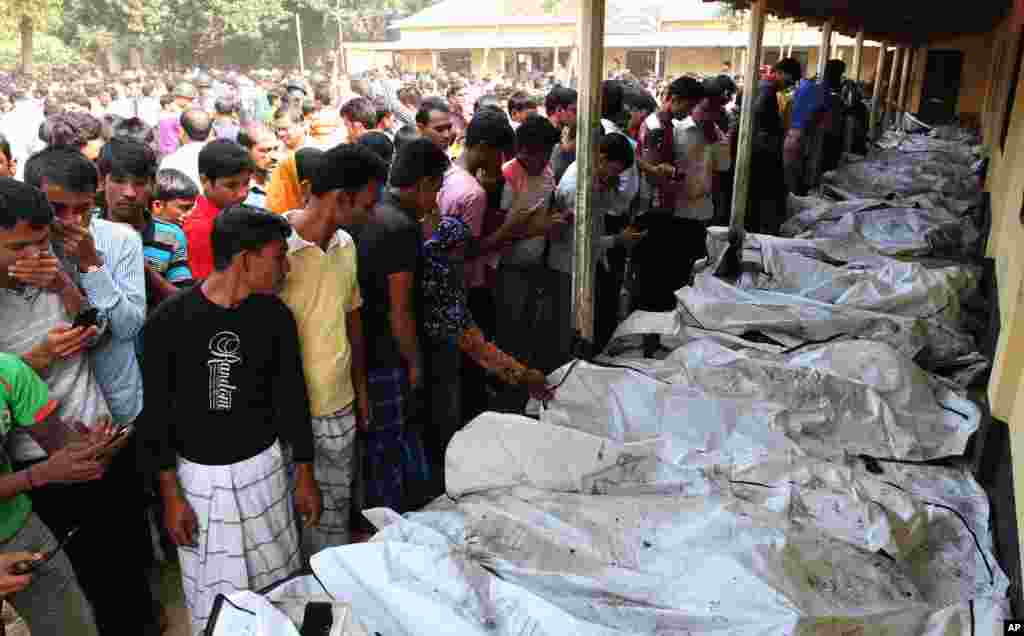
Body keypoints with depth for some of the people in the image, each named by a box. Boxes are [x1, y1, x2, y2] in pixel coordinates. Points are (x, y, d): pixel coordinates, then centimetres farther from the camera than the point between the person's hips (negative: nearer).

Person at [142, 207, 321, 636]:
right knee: (211, 595, 11)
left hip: (264, 468, 2)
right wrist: (170, 494, -6)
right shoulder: (168, 321, -14)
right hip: (198, 475, -2)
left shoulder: (275, 316, -5)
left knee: (280, 584, 13)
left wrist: (305, 475, 6)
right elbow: (155, 413, -7)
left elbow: (292, 397, 3)